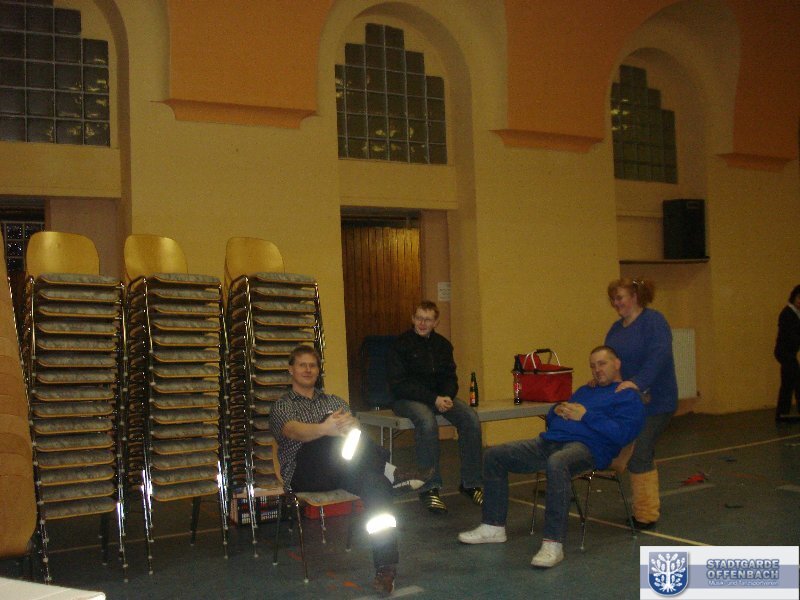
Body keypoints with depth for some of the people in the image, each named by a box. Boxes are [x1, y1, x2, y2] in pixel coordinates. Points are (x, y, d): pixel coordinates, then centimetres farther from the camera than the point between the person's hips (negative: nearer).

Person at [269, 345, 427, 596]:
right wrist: (325, 429, -35)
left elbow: (353, 425, 8)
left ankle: (386, 567, -33)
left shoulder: (334, 401, 27)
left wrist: (348, 426, -19)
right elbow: (294, 432, -13)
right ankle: (389, 470, -30)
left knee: (375, 480, -31)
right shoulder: (282, 406, 11)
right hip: (304, 474, -3)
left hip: (341, 469, 3)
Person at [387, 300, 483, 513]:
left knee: (471, 419, -21)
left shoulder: (442, 345, 11)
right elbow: (400, 384, -12)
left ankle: (470, 483, -10)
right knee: (427, 421, -37)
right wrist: (434, 399, -20)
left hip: (439, 397, 5)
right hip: (406, 399, -5)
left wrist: (447, 397, -10)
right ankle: (429, 488, -30)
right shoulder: (401, 345, -6)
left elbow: (450, 377, 14)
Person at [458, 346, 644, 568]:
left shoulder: (628, 396, 7)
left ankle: (554, 544, -39)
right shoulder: (585, 390, 31)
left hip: (586, 446, -8)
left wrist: (586, 416, -12)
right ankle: (493, 527, 6)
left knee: (556, 463, -43)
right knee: (494, 456, 0)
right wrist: (557, 410, 7)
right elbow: (551, 420, 30)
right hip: (549, 441, 8)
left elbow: (623, 433, -11)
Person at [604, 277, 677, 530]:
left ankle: (646, 514, 1)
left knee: (639, 457, -9)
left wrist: (638, 382, -36)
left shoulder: (653, 320, -11)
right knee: (642, 456, 15)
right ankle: (649, 507, 26)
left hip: (653, 402, -8)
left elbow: (659, 355, -25)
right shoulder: (616, 328, 13)